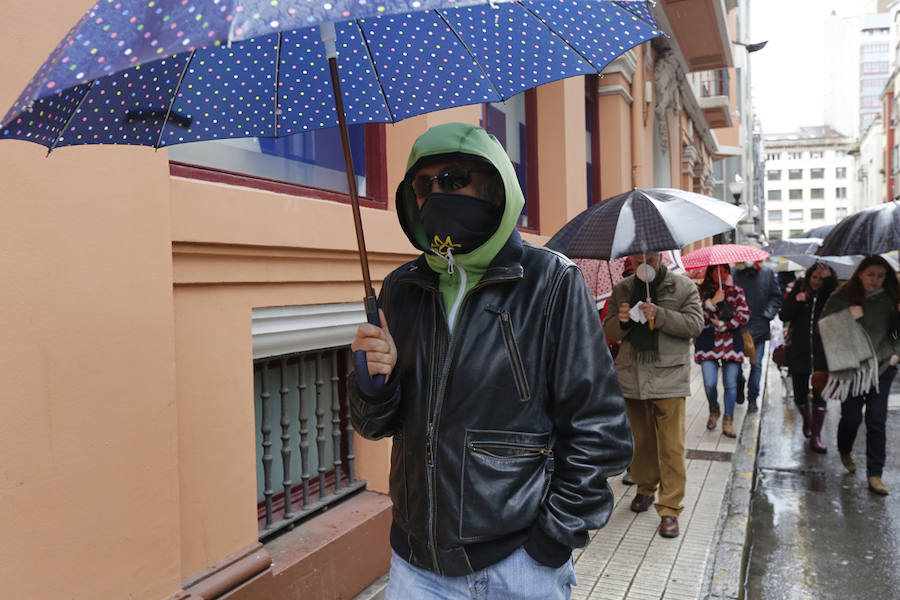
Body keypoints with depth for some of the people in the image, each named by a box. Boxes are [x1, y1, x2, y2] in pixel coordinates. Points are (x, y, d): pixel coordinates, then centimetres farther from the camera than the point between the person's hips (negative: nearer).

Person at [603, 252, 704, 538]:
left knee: (671, 445, -4)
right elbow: (608, 330, 12)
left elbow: (694, 324, -7)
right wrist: (620, 321, -11)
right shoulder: (622, 289, 11)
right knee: (640, 439, 15)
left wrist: (659, 315, -19)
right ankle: (645, 488, 36)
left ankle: (670, 509, 4)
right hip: (632, 377, 4)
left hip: (669, 377, -3)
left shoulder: (684, 287, 2)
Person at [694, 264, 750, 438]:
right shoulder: (701, 292, 4)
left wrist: (723, 324, -8)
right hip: (708, 343, -2)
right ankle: (713, 410, 22)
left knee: (730, 384, 1)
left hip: (731, 343, 2)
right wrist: (712, 302, -17)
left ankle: (728, 420, 15)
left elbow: (744, 315, 2)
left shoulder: (736, 291, 10)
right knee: (709, 383, -8)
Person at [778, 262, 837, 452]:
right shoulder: (798, 290, 3)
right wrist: (796, 301, -17)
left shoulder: (830, 296, -1)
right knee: (800, 396, 9)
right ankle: (807, 420, 39)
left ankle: (815, 437, 7)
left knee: (820, 395, -1)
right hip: (799, 351, 2)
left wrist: (829, 279, -25)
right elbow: (784, 316, 0)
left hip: (822, 353, -1)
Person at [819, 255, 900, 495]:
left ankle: (874, 474, 8)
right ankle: (845, 452, 35)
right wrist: (848, 317, -17)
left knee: (876, 421, -1)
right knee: (851, 417, 3)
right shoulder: (842, 298, -1)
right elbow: (824, 327, -3)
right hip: (851, 367, -1)